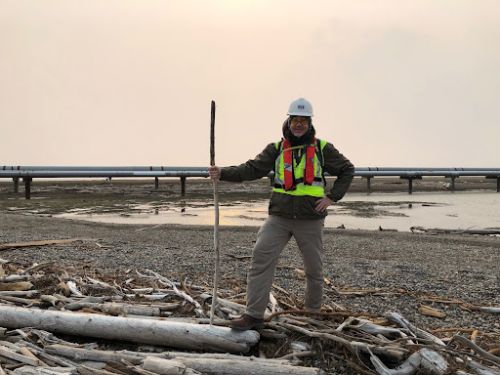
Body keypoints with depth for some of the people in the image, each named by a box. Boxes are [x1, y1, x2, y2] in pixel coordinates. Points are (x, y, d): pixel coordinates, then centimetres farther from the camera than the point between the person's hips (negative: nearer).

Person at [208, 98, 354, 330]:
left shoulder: (322, 148, 3)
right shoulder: (276, 149, 5)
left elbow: (347, 170, 11)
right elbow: (251, 169, -3)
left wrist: (332, 197, -1)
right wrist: (222, 173, -17)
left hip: (310, 219, 0)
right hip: (279, 217, 1)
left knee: (314, 268, 11)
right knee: (261, 257, -16)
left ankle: (313, 311, 34)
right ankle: (254, 314, -12)